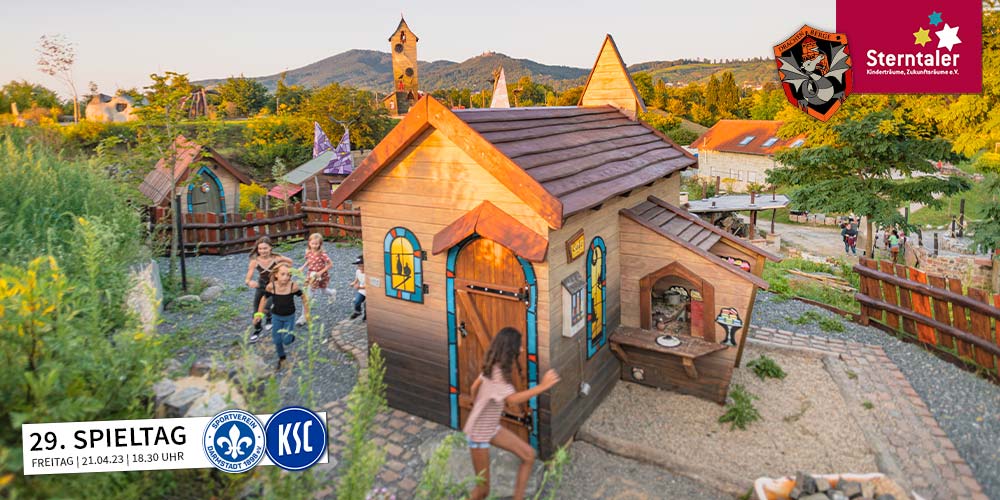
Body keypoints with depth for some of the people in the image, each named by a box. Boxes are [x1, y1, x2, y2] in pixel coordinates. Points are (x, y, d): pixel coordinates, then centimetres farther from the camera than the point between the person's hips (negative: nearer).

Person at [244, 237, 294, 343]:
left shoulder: (276, 258, -24)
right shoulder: (255, 261, -24)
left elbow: (290, 261, -4)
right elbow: (247, 279, -25)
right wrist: (249, 282, -48)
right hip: (261, 286, 2)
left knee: (265, 306, -13)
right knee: (256, 309, 6)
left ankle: (269, 318, 23)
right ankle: (257, 330, 31)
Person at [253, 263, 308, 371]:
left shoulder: (293, 286, -29)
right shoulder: (271, 286, -25)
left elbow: (303, 298, -13)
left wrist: (307, 313, -6)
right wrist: (259, 314, -7)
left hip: (289, 317, -2)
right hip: (276, 316, 2)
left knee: (286, 340, 0)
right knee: (276, 340, 12)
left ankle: (290, 335, 36)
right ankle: (281, 358, 41)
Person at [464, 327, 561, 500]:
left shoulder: (494, 367, -4)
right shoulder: (498, 373, -30)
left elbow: (474, 387, 11)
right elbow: (513, 399, -46)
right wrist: (542, 387, -48)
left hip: (492, 428, 9)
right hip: (479, 434, -8)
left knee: (529, 455, 4)